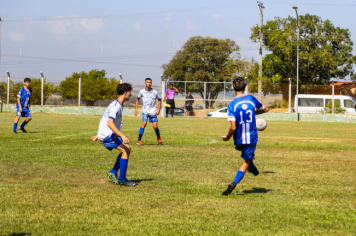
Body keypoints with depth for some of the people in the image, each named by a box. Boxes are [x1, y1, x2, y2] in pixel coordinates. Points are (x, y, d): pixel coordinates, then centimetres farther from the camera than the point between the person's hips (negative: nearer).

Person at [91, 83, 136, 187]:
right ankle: (122, 179, -11)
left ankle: (113, 172, 10)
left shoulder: (119, 105, 15)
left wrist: (98, 135, 30)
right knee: (125, 150, -15)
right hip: (107, 135, -10)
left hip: (107, 134, 10)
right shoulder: (115, 106, -18)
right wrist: (122, 136, -37)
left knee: (127, 149, 10)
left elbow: (105, 121, 25)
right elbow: (110, 123, -31)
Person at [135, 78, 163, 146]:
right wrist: (136, 108, 6)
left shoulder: (155, 92, -5)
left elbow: (159, 100, 9)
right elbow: (138, 99, 13)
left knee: (155, 126, -2)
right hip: (145, 111, 0)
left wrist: (158, 109, 0)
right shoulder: (142, 92, -4)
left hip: (153, 112, 0)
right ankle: (139, 140, -16)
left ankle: (159, 139, 25)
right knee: (144, 123, -21)